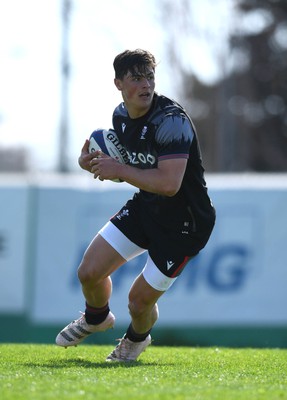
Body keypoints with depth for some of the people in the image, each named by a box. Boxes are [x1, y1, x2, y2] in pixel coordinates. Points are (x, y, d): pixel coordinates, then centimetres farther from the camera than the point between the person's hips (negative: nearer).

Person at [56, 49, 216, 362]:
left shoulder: (172, 120, -27)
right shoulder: (120, 116, -2)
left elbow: (169, 183, -36)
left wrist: (118, 170, -30)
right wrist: (95, 163, -4)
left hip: (184, 224, -7)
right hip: (144, 207, 7)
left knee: (139, 300, 0)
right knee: (89, 272, 1)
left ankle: (137, 337, 38)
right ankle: (96, 318, 37)